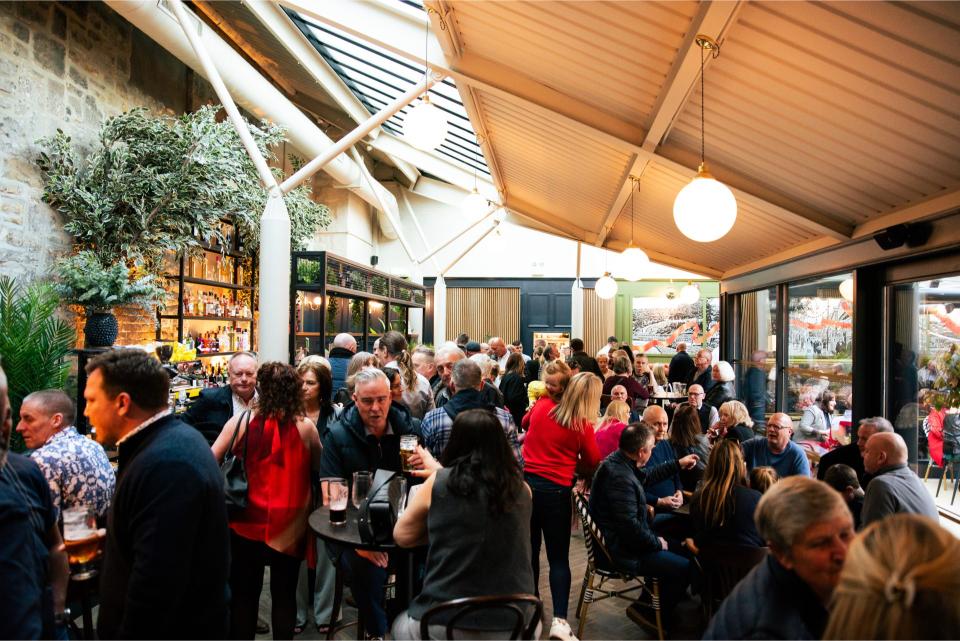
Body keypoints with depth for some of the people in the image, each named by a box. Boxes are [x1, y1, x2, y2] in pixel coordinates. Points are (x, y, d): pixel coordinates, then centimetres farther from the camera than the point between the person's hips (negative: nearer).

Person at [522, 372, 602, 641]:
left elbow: (525, 424, 25)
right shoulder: (583, 426, -9)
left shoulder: (541, 407, 2)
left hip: (526, 481, 4)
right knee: (558, 557, 6)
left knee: (529, 550, 16)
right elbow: (593, 462, 4)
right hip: (555, 490, -4)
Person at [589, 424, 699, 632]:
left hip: (620, 538, 10)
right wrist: (657, 542, -11)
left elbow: (647, 475, 21)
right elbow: (630, 527, -29)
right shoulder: (621, 478, -31)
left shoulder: (617, 460, 0)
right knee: (685, 568, -8)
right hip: (621, 551, -10)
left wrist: (679, 464, 23)